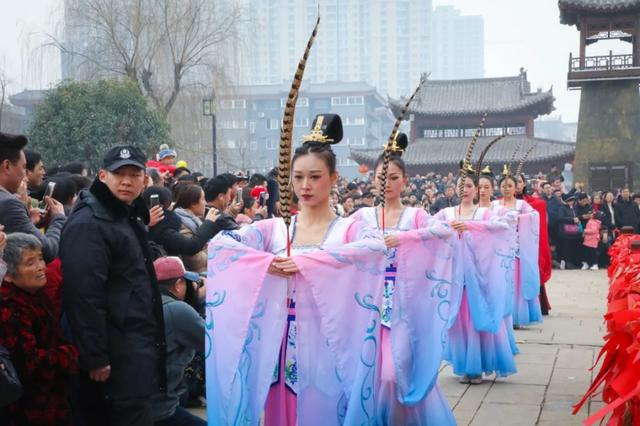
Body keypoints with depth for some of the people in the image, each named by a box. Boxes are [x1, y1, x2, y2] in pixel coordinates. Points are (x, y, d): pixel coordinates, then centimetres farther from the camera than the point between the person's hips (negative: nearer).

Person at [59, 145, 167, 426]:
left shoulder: (128, 217, 17)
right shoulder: (88, 224, -15)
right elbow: (84, 295, -22)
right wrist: (95, 356, -23)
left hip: (136, 343, 10)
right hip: (117, 350, -10)